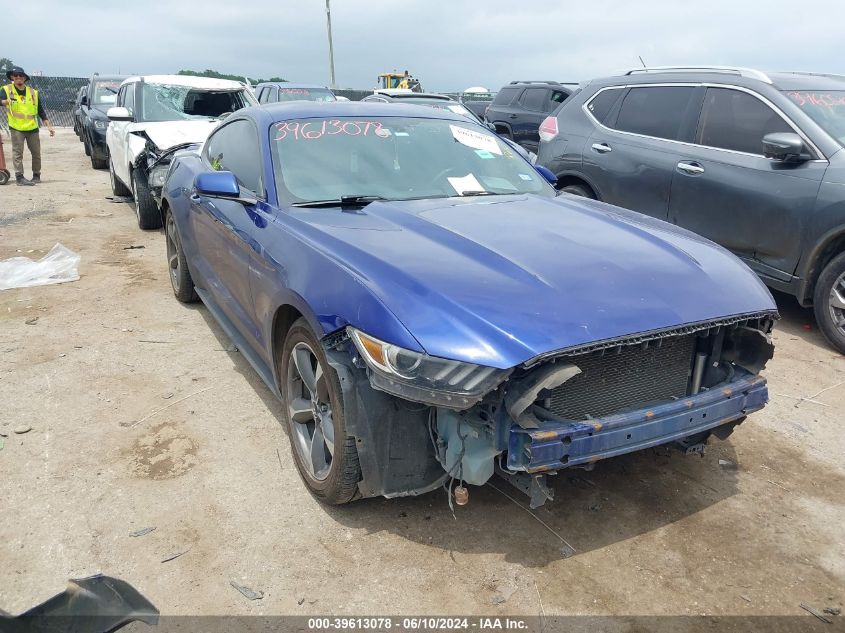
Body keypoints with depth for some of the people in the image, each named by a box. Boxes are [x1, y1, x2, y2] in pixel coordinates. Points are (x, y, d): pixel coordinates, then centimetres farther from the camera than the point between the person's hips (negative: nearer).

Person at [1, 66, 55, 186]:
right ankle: (19, 177, -4)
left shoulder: (33, 92, 9)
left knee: (36, 153, 8)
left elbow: (41, 112, 12)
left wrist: (49, 126, 7)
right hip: (16, 128, -3)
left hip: (32, 128, 3)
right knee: (17, 153, -5)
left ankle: (36, 175, 22)